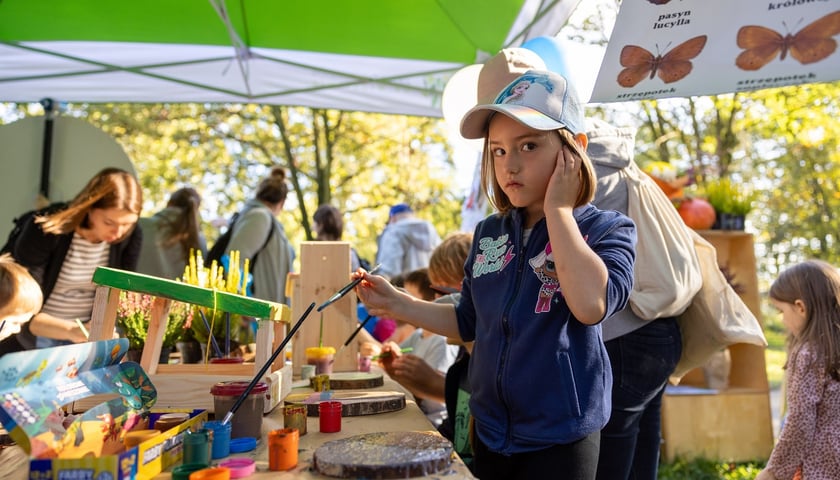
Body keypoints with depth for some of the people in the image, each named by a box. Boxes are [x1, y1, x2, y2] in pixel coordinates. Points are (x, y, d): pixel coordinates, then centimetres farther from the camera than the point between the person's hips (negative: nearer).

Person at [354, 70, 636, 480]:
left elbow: (591, 305, -32)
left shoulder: (607, 229, -11)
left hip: (560, 438, -4)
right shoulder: (489, 233, 3)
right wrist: (396, 304, 1)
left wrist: (558, 209, -22)